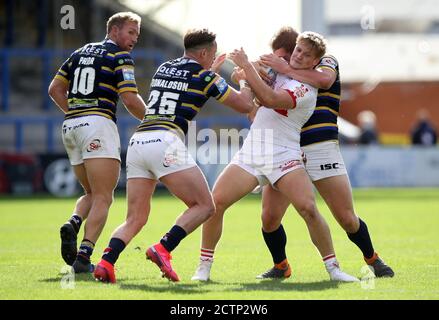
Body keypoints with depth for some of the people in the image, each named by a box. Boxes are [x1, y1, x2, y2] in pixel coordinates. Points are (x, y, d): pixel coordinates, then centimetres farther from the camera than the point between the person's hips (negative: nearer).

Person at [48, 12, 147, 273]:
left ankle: (74, 223, -11)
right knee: (103, 199, -6)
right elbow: (131, 100, -10)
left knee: (92, 194, 19)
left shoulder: (81, 52, 20)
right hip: (98, 124, -7)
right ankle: (84, 255, -20)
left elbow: (55, 89, 19)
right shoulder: (121, 58, -1)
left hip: (70, 125, 7)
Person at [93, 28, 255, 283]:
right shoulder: (204, 77, 5)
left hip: (138, 141, 7)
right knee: (204, 206, 2)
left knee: (135, 220, 9)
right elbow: (245, 105, 12)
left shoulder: (164, 69, 23)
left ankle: (106, 262, -16)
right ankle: (163, 250, -17)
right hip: (165, 142, -7)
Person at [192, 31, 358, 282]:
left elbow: (269, 99, -26)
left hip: (283, 156, -6)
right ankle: (204, 266, 2)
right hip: (250, 154, 6)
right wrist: (247, 74, 9)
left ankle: (333, 268, -10)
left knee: (309, 208, -23)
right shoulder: (280, 72, 16)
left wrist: (247, 66, -20)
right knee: (215, 202, -10)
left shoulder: (305, 89, -10)